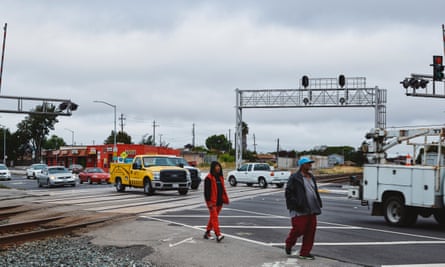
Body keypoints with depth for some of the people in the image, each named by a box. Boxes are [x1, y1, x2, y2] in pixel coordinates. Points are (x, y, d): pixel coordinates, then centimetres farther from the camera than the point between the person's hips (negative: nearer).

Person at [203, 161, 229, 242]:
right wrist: (208, 202, -18)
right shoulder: (209, 178, -10)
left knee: (213, 217, 14)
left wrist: (224, 199, 16)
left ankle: (207, 233, 24)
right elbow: (206, 191, -13)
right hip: (212, 202, -8)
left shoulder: (220, 177, 14)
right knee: (214, 217, -13)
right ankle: (218, 235, -19)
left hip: (219, 202, 8)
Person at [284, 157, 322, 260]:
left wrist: (318, 204, 13)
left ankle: (304, 253, 15)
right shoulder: (294, 178, -8)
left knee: (310, 231, 5)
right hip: (300, 210, -7)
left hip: (311, 209, 7)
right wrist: (295, 204, -16)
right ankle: (289, 244, 25)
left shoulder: (311, 177, 15)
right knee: (299, 229, -5)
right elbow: (288, 192, -10)